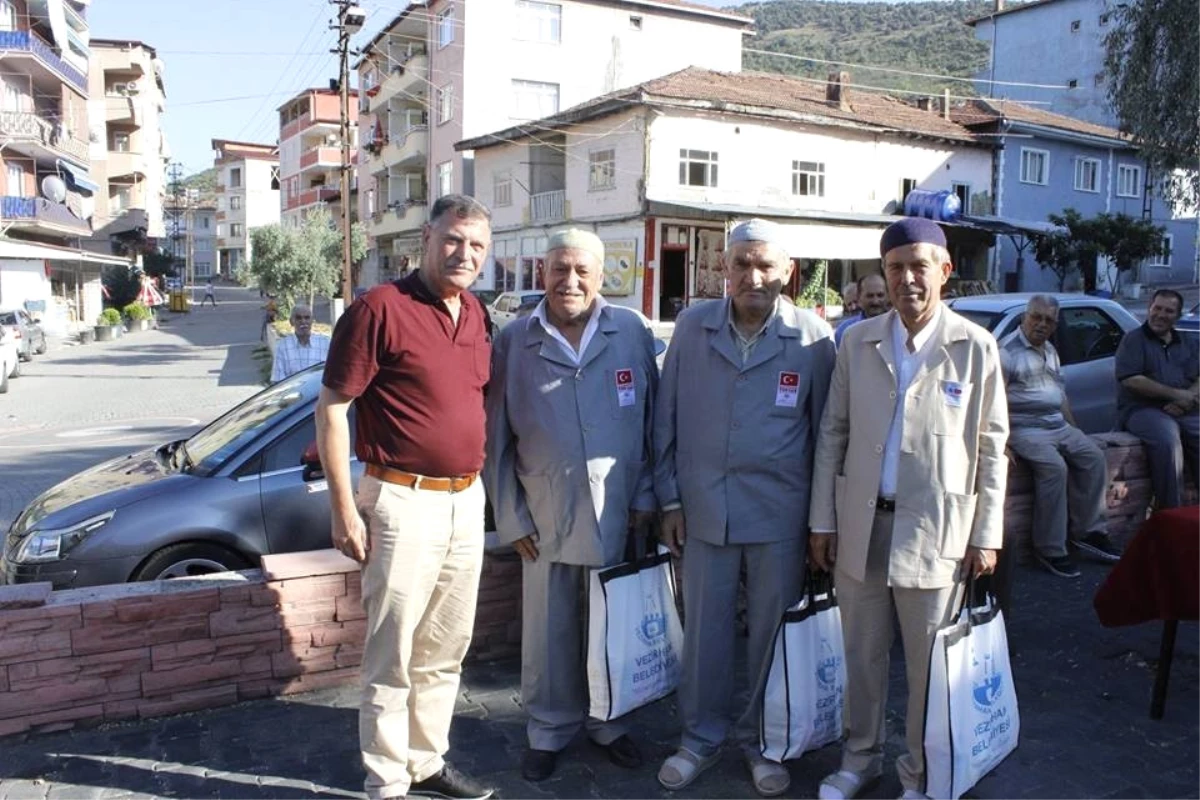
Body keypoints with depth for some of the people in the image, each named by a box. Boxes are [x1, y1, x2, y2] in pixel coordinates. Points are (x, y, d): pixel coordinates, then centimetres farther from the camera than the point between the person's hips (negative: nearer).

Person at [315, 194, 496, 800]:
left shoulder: (477, 315, 10)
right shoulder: (380, 308, -12)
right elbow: (331, 409, -12)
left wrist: (482, 484, 16)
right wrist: (344, 509, -14)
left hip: (467, 500, 7)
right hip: (403, 501, -7)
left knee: (445, 651, 18)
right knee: (392, 655, 5)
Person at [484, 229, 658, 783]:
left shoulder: (633, 334, 0)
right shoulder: (512, 343, -1)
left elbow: (654, 421, 4)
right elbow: (496, 439, 1)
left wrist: (647, 495, 1)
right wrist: (511, 519, -1)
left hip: (620, 515, 1)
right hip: (544, 520, 0)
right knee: (548, 633, 11)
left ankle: (609, 721, 36)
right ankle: (549, 729, 32)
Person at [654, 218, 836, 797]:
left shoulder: (813, 338, -6)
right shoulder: (693, 326, -1)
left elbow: (824, 431, 0)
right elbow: (667, 418, 4)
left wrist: (822, 517, 2)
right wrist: (670, 498, 3)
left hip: (779, 511, -1)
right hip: (704, 506, 1)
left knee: (772, 630, 12)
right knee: (704, 628, 12)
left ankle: (761, 739, 32)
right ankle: (701, 735, 32)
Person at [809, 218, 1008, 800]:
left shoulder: (975, 347, -3)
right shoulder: (858, 342, 3)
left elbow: (992, 446, 0)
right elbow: (833, 433, 6)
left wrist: (987, 534, -1)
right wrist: (822, 519, 4)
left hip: (935, 528, -2)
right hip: (861, 523, 2)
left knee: (929, 660, 9)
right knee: (862, 652, 14)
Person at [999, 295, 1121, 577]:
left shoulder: (1050, 350, 19)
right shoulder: (1008, 350, -9)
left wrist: (1074, 431, 19)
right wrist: (1002, 439, -24)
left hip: (1058, 425, 9)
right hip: (1025, 428, -9)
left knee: (1094, 457, -5)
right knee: (1054, 467, -27)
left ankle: (1090, 531, 3)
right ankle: (1050, 550, -20)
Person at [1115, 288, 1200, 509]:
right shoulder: (1134, 340, 7)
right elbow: (1131, 380, -8)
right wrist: (1176, 394, -11)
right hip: (1142, 408, -5)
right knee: (1167, 439, -34)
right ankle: (1170, 513, -30)